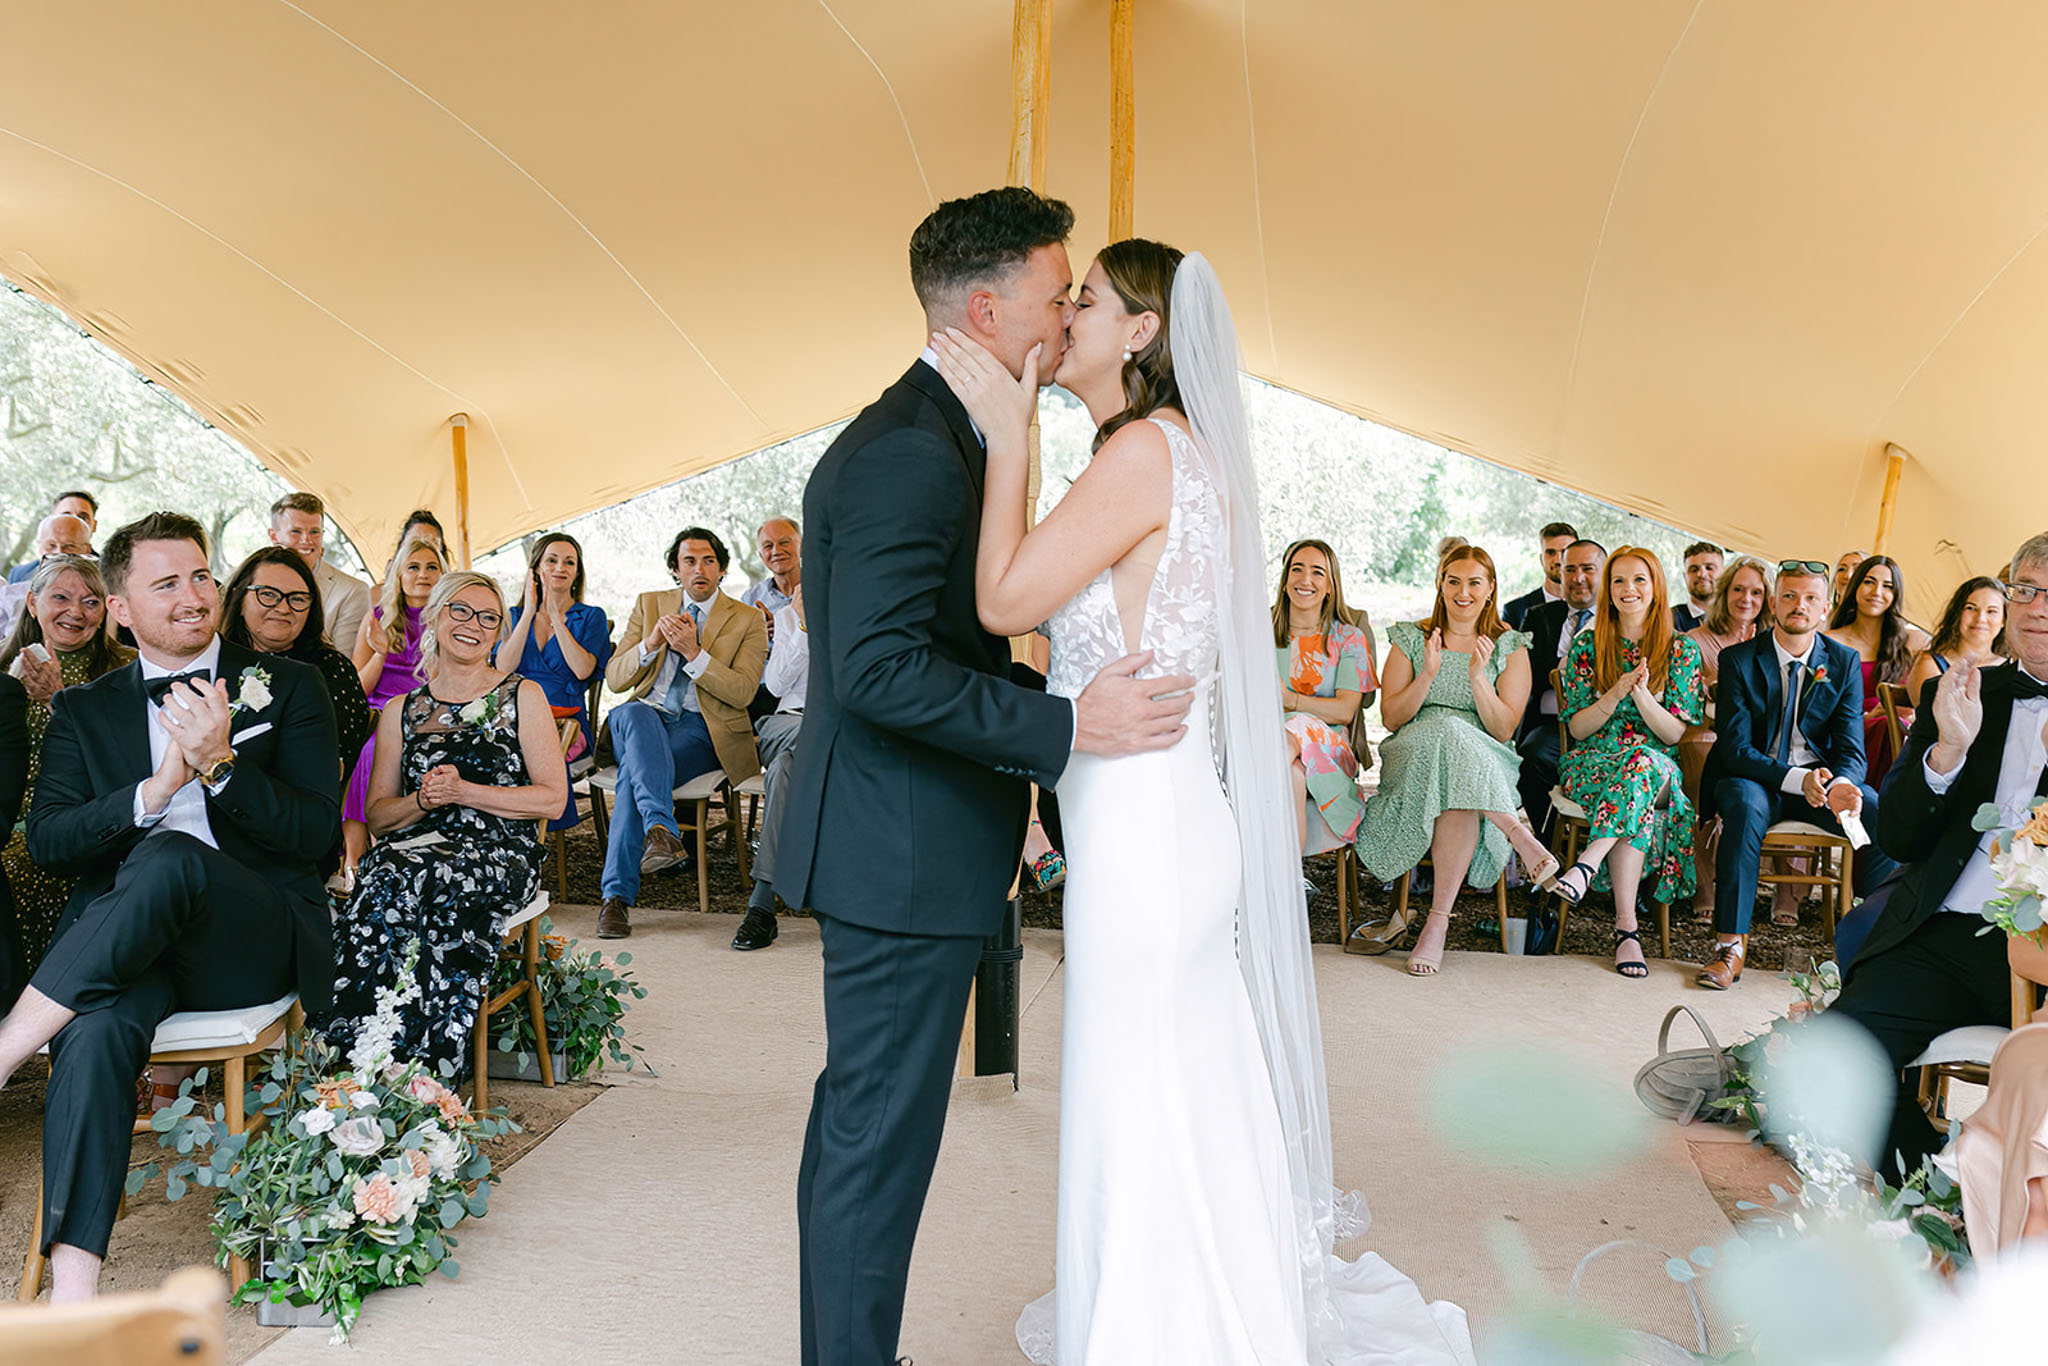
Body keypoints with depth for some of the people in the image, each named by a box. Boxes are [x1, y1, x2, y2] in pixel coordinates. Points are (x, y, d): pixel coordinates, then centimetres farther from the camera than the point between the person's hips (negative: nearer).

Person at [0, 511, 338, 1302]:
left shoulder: (287, 687, 10)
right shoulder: (84, 710, 18)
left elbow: (316, 835, 1)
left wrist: (220, 765, -14)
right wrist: (153, 791, -11)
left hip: (258, 939, -2)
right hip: (123, 944, 2)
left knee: (169, 858, -36)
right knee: (94, 1030, -33)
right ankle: (71, 1291, -37)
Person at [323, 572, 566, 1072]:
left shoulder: (522, 697, 10)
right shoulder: (401, 711, 19)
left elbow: (552, 798, 1)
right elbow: (377, 815, 16)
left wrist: (464, 792, -8)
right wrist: (422, 800, -6)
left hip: (499, 852, -3)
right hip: (415, 846, 3)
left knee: (416, 882, -35)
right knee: (382, 879, -33)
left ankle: (417, 1074, -34)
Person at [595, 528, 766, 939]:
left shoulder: (747, 620, 8)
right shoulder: (649, 604, 16)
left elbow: (742, 692, -6)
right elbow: (615, 679, 9)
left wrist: (693, 652, -16)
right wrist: (651, 643, -10)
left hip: (703, 729, -2)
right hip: (645, 720, 2)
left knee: (635, 768, -32)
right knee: (634, 712, -37)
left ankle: (617, 895, -34)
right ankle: (661, 830, -53)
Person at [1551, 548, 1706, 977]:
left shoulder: (1681, 651, 8)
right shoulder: (1588, 646, 9)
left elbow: (1674, 733, 1)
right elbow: (1577, 728, 4)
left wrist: (1642, 694, -17)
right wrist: (1616, 693, -13)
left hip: (1659, 768, 0)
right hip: (1591, 764, 0)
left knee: (1644, 763, -39)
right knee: (1638, 806, -36)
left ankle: (1589, 861, -48)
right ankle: (1627, 927, -43)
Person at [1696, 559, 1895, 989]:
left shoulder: (1844, 662, 3)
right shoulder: (1738, 660, -6)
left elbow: (1851, 747, -3)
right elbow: (1734, 749, -13)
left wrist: (1841, 785, -28)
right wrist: (1796, 779, -29)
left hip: (1823, 777, 3)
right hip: (1754, 778, -3)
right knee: (1745, 805, -37)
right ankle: (1730, 945, -33)